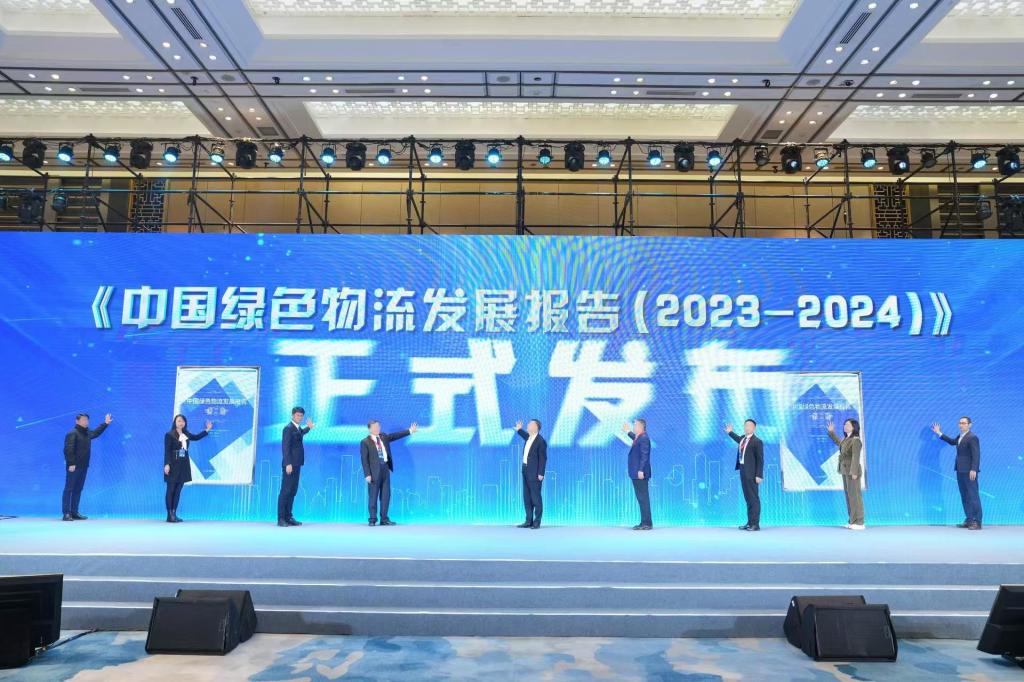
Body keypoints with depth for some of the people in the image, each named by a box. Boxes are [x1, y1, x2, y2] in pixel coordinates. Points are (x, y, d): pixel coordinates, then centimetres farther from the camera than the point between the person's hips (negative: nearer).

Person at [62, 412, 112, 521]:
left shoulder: (87, 433, 14)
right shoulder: (72, 434, -12)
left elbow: (96, 432, 36)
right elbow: (68, 450, -19)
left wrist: (105, 423, 34)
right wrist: (71, 463, -23)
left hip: (83, 467, 9)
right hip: (74, 467, -9)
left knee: (78, 490, 11)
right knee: (69, 489, -4)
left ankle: (74, 512, 16)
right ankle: (66, 513, -3)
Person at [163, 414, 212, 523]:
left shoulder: (186, 434, 12)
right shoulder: (169, 435, -7)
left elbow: (196, 437, 29)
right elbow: (167, 451, -12)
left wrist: (207, 429, 23)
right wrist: (167, 464, -19)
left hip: (183, 465, 7)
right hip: (173, 465, -7)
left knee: (178, 491, 8)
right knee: (171, 490, -2)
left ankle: (174, 514, 12)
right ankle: (169, 516, 0)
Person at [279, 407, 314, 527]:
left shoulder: (298, 428, 14)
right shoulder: (288, 428, -11)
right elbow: (285, 447, -17)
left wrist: (308, 427, 33)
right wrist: (288, 464, -21)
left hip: (296, 464, 9)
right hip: (290, 464, -9)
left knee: (293, 491, 10)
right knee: (286, 491, -5)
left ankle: (288, 517, 15)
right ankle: (281, 519, -1)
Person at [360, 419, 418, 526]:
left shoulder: (384, 437, 13)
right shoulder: (365, 442, -5)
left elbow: (396, 435, 16)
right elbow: (364, 459, -9)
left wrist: (410, 430, 11)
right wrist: (367, 474, -15)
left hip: (385, 468, 6)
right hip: (375, 470, -6)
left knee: (386, 495, 8)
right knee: (373, 496, -1)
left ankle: (384, 519, 15)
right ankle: (372, 519, 7)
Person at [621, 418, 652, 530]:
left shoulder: (644, 438, -15)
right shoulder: (639, 438, 13)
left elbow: (644, 455, -22)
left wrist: (641, 470, -25)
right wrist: (628, 432, 42)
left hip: (640, 474, -10)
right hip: (636, 474, 10)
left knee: (643, 499, -6)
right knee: (641, 498, 12)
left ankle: (647, 523, -2)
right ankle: (644, 522, 18)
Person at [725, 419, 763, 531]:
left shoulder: (757, 441, -12)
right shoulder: (743, 438, 11)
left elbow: (760, 460, -13)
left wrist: (759, 475, -16)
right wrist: (730, 432, 41)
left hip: (752, 473, -8)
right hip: (743, 471, 8)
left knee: (753, 498, -2)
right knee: (747, 498, 12)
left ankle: (755, 524, 3)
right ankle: (750, 522, 19)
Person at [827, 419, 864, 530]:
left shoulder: (856, 440, -16)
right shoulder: (847, 439, 13)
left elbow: (856, 458, -22)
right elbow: (839, 443, 37)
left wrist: (854, 472, -27)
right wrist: (831, 432, 35)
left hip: (852, 471, -10)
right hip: (846, 471, 10)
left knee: (855, 496, -6)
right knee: (849, 495, 10)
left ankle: (859, 523, -3)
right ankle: (853, 521, 15)